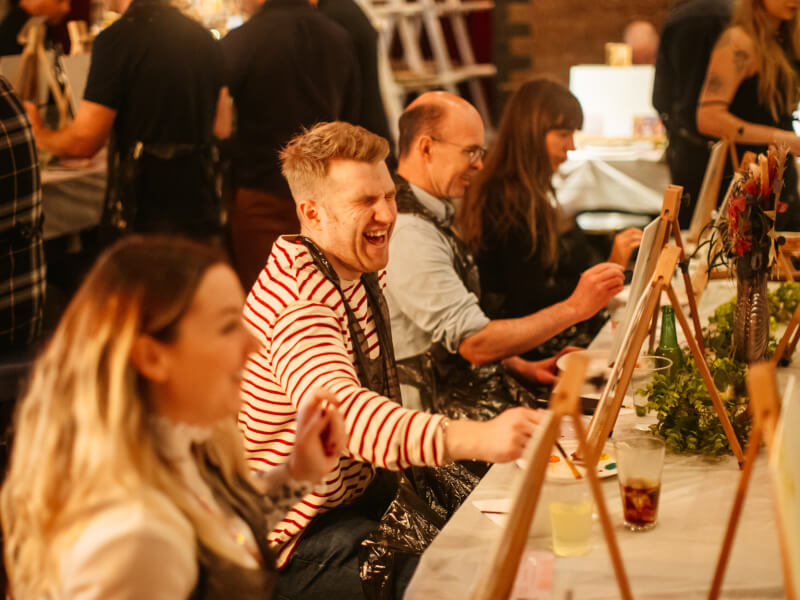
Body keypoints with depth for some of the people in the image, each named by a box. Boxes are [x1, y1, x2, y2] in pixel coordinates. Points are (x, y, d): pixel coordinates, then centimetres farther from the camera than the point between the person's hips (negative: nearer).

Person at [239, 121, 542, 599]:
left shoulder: (365, 272, 7)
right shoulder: (298, 307, -27)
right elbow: (344, 413, -46)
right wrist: (476, 439, -59)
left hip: (362, 493, 10)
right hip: (300, 540, -9)